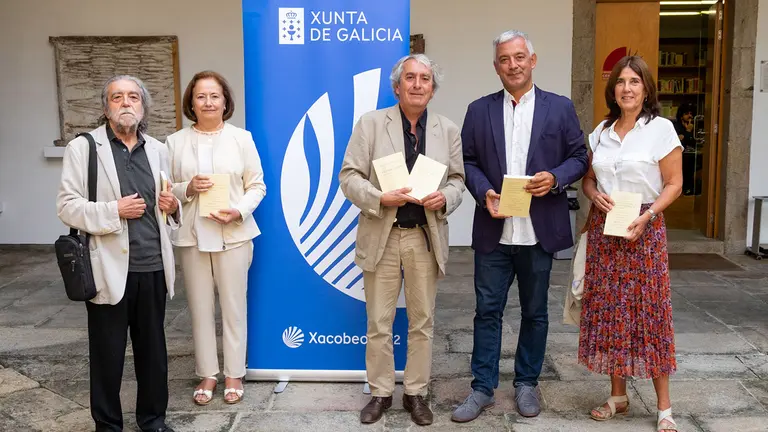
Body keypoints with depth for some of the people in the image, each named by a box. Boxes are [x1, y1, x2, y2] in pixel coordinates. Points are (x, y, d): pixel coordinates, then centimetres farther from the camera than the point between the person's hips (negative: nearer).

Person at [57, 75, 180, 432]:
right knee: (108, 353, 8)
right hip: (110, 268, -4)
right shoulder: (82, 147, -2)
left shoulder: (158, 149, 12)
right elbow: (67, 207, -7)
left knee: (153, 349, 13)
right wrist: (114, 211, -18)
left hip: (153, 267, 4)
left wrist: (173, 207, 0)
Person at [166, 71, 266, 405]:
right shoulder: (175, 142, 4)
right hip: (192, 236, 1)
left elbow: (257, 185, 1)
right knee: (200, 308, 8)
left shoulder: (241, 138, 1)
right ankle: (207, 374, 24)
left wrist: (239, 211, -15)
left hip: (233, 234, -1)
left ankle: (233, 374, 21)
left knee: (233, 306, 6)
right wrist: (188, 188, -14)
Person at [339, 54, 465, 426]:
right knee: (378, 323, 7)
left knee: (422, 322, 10)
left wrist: (445, 197, -14)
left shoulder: (448, 130, 6)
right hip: (381, 236, -1)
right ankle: (381, 392, 24)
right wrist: (380, 198, -19)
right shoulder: (371, 123, 0)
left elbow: (457, 179, 9)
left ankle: (416, 393, 25)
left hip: (427, 237, 2)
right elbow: (349, 176, -3)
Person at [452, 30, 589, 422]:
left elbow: (578, 157, 4)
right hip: (493, 231, 1)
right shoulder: (479, 110, 7)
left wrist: (554, 178, -15)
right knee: (487, 311, 5)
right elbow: (468, 161, 4)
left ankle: (527, 383, 28)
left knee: (535, 312, 12)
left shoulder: (560, 107, 4)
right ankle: (482, 388, 18)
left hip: (539, 231, 0)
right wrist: (484, 193, -13)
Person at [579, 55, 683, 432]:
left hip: (643, 229, -4)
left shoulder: (661, 129, -4)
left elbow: (674, 184, -5)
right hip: (602, 229, 4)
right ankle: (618, 395, 21)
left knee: (649, 310, -1)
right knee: (608, 310, 7)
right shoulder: (601, 131, 9)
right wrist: (595, 194, -7)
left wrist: (647, 216, -18)